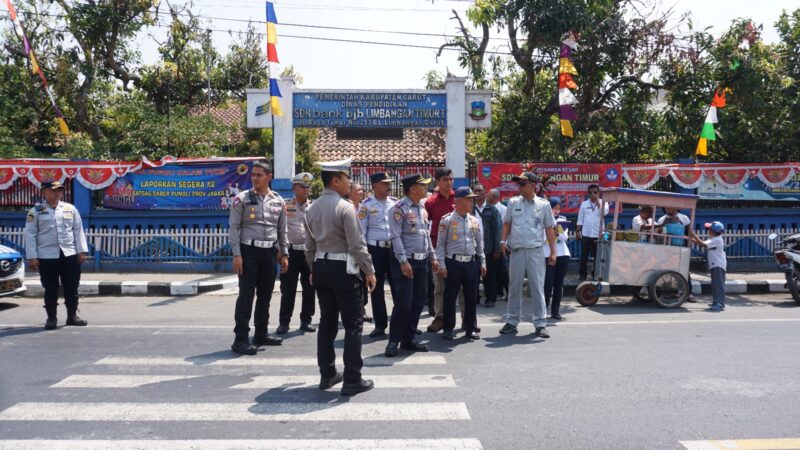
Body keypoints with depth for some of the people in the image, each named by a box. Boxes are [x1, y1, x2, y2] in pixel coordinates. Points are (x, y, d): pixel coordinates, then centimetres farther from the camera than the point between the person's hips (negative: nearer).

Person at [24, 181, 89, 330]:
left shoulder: (70, 209, 8)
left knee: (72, 288, 6)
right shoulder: (36, 211, 2)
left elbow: (78, 230, 8)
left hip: (70, 255, 2)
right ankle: (51, 318, 14)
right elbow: (30, 234, 0)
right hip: (47, 256, -2)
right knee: (50, 289, 3)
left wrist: (82, 251, 1)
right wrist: (32, 257, -6)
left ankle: (72, 316, 17)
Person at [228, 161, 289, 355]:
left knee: (265, 295, 11)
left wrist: (284, 254, 11)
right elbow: (234, 227, -5)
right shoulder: (242, 199, -3)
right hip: (249, 251, -4)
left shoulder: (278, 201, 8)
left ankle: (261, 334, 24)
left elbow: (282, 230, 14)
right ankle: (241, 339, 0)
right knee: (246, 295, -5)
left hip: (270, 252, 4)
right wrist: (236, 254, -12)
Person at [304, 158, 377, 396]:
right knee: (353, 324, 0)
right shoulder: (345, 207, -14)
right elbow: (357, 245, -16)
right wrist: (369, 271, -9)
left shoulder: (312, 208, 8)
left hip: (321, 267, 7)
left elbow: (309, 245, 14)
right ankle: (352, 380, 2)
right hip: (343, 269, -7)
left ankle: (327, 374, 23)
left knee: (327, 322, 15)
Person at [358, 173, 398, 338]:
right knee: (377, 288, 6)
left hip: (394, 248, 2)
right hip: (375, 249, -2)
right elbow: (361, 231, -3)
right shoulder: (367, 205, -3)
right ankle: (380, 325, 15)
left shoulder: (395, 203, 6)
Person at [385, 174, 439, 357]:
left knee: (418, 302, 9)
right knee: (404, 303, -9)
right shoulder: (400, 208, -10)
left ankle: (409, 338, 20)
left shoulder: (422, 209, 15)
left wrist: (433, 257, 16)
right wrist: (403, 261, -20)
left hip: (422, 262, 8)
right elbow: (396, 236, -15)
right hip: (406, 261, -8)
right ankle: (394, 341, 2)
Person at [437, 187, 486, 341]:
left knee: (471, 297, 7)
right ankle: (449, 329, 14)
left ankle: (471, 328, 18)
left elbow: (479, 243, 17)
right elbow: (440, 244, -2)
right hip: (453, 262, -4)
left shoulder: (474, 221, 11)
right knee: (450, 297, 2)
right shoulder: (446, 220, -3)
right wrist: (442, 265, -8)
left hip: (471, 263, 4)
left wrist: (482, 263, 13)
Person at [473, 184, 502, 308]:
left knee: (490, 275, 5)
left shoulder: (492, 210, 2)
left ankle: (490, 298, 17)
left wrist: (497, 249, -6)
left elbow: (498, 230, 0)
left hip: (488, 249, -1)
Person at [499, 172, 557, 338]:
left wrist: (553, 251, 1)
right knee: (514, 287, 8)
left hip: (536, 251, -2)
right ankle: (512, 321, 17)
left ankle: (540, 324, 6)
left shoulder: (543, 204, 3)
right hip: (516, 251, 2)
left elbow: (549, 229, 6)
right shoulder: (513, 202, 7)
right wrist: (504, 240, -4)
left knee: (538, 288, 0)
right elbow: (507, 223, 12)